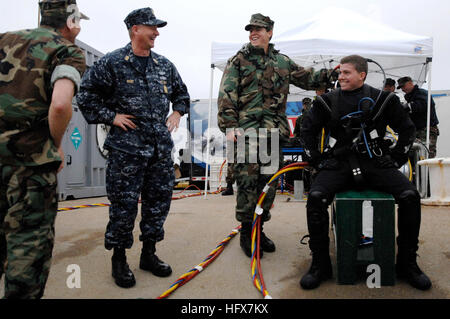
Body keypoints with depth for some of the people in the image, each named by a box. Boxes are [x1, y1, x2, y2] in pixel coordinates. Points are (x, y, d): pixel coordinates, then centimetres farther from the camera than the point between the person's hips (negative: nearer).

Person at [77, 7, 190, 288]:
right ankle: (119, 258, 19)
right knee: (124, 204, 0)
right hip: (127, 146, -5)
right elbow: (87, 94, 1)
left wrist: (177, 112, 12)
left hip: (162, 146, 5)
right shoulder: (112, 63, -2)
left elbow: (182, 93, 28)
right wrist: (111, 116, -7)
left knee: (159, 200, 10)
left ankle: (149, 253, 26)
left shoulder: (165, 65, 13)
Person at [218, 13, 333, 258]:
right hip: (246, 131, -4)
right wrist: (230, 126, -13)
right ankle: (246, 232, 9)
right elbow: (226, 96, -2)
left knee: (269, 181, 7)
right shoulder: (238, 61, 6)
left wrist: (328, 74, 11)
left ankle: (259, 228, 22)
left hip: (273, 132, 4)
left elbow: (307, 79, 27)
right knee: (247, 182, -6)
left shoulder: (283, 62, 18)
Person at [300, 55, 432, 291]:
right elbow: (308, 131, 16)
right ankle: (320, 264, -11)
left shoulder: (383, 99, 7)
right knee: (316, 197, -27)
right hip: (338, 164, 0)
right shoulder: (327, 101, 8)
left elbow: (407, 129, 17)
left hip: (375, 164, 1)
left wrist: (396, 159, 8)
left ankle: (407, 263, -1)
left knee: (410, 196, -22)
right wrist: (316, 161, 7)